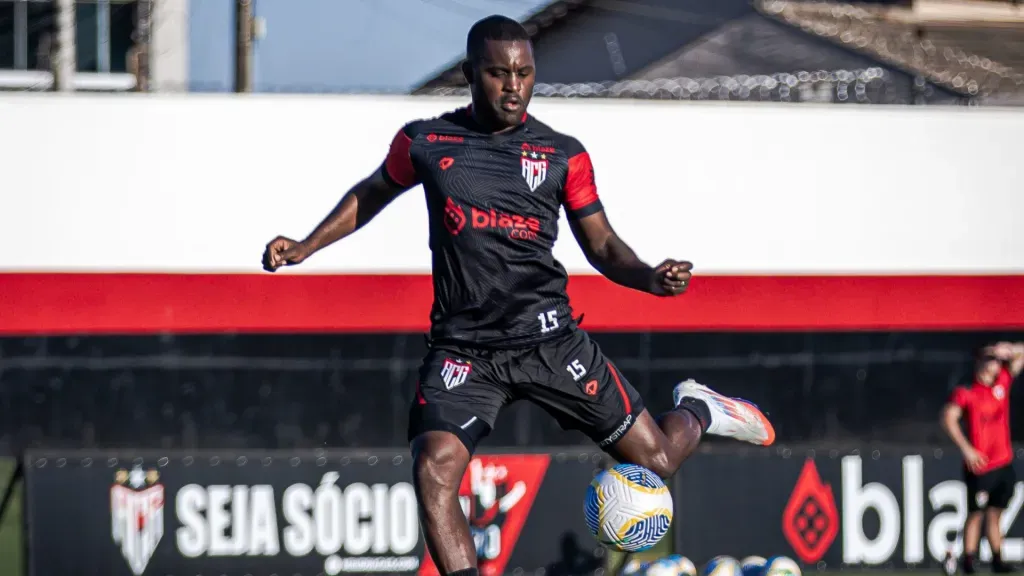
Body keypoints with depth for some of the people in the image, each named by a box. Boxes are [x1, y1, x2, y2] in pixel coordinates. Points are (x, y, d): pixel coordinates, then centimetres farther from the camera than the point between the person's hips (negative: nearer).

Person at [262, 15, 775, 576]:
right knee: (434, 472, -25)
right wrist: (306, 246, 11)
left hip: (550, 340, 0)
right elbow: (373, 193, 21)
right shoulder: (426, 142, 2)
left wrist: (649, 277, -12)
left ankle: (696, 410, 39)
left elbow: (601, 245, 8)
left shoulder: (563, 155, 1)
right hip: (462, 350, 0)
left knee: (657, 459, 2)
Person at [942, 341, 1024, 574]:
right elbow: (949, 418, -19)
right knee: (976, 513, -2)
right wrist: (966, 449, -25)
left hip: (1004, 465, 5)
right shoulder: (966, 394, -7)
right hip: (980, 466, -5)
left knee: (995, 514, 11)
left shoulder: (1002, 384, 8)